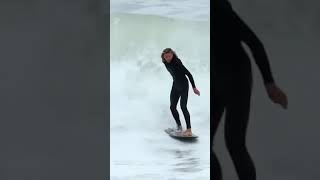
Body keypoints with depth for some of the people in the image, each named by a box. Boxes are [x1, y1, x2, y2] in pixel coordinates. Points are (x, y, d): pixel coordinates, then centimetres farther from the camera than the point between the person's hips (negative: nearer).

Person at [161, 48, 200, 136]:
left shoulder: (177, 62, -25)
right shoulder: (166, 62, -3)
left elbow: (188, 74, -22)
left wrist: (194, 87, -22)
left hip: (184, 86, -8)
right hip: (175, 86, 8)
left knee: (183, 106, -17)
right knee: (172, 107, 8)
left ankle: (189, 129, -19)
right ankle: (179, 126, 24)